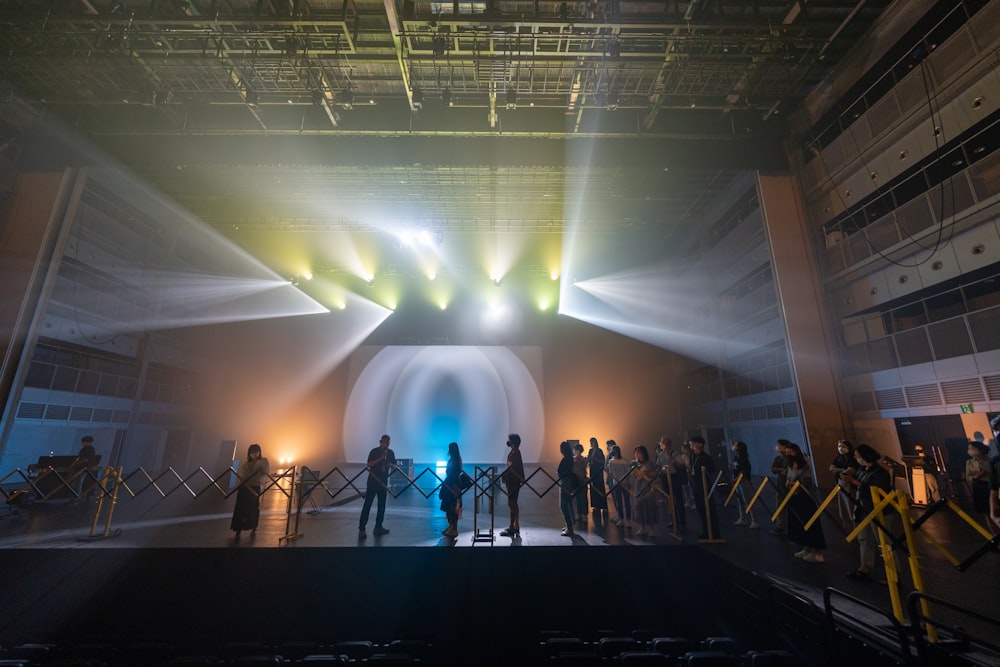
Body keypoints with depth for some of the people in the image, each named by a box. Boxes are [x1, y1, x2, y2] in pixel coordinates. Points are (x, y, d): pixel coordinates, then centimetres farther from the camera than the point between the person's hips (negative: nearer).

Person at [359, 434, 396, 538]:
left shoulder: (390, 453, 6)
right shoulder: (374, 451, -7)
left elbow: (394, 466, 11)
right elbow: (369, 464, -17)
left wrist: (390, 464, -11)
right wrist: (380, 458, -26)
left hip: (383, 481, 5)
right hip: (373, 481, -5)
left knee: (382, 505, 9)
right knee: (367, 504, -5)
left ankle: (378, 527, 18)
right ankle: (361, 528, -3)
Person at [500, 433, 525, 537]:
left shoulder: (515, 453, -16)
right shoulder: (514, 452, 13)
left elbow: (512, 468, -21)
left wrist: (504, 477, -14)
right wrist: (504, 476, 13)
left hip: (513, 482, -10)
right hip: (512, 481, 10)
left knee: (512, 504, -5)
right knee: (512, 503, 14)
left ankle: (513, 528, 0)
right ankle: (514, 527, 22)